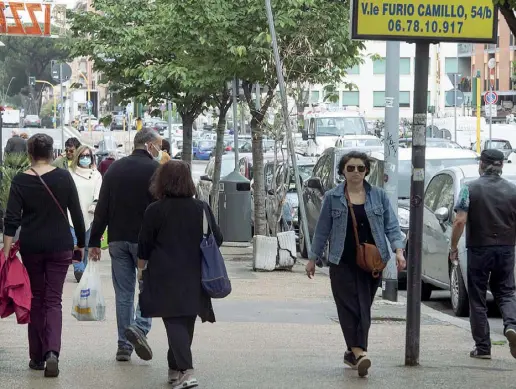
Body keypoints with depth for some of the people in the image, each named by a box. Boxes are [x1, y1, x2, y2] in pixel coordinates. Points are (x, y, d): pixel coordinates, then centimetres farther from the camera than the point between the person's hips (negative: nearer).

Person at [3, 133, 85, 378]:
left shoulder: (20, 181, -4)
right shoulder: (63, 177, -4)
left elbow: (12, 219, -9)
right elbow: (76, 213, 0)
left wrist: (7, 250, -9)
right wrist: (81, 243, 11)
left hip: (31, 247, 1)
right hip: (60, 245, -1)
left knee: (36, 299, 14)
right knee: (53, 299, 1)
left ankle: (37, 357, 15)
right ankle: (52, 351, -20)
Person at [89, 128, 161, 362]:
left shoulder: (115, 168, 10)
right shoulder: (155, 169, -5)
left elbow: (102, 208, 10)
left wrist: (94, 241, 13)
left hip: (117, 239, 5)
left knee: (123, 292, 8)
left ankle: (124, 345, 8)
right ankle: (140, 326, -16)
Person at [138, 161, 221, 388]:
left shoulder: (155, 211, -6)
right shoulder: (202, 209, 3)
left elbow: (144, 246, -1)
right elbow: (217, 240, 9)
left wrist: (141, 269, 15)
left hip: (166, 277, -3)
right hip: (194, 277, 4)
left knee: (174, 322, -6)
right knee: (186, 323, 14)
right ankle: (175, 369, 25)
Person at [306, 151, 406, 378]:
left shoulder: (379, 196, 6)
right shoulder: (332, 198, 4)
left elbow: (391, 226, 4)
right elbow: (322, 230, 9)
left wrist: (398, 250, -10)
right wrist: (313, 259, 12)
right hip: (342, 263, -1)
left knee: (363, 307, 2)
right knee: (348, 306, -9)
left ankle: (353, 352, 11)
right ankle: (359, 351, -15)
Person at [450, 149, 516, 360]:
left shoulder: (470, 189, -6)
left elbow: (460, 221, -13)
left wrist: (453, 247, -3)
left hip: (479, 250, -2)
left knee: (478, 299, 7)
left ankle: (482, 347, 7)